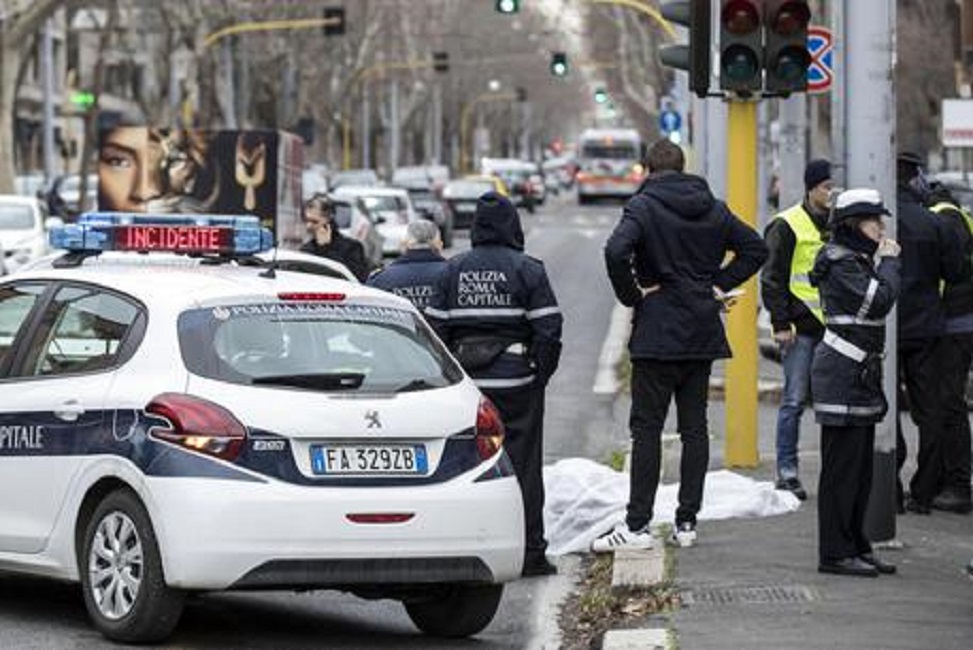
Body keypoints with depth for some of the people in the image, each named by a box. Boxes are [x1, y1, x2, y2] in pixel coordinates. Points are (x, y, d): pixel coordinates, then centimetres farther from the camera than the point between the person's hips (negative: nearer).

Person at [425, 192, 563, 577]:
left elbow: (436, 328, 6)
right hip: (516, 383, -3)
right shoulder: (527, 270, -5)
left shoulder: (453, 270, 6)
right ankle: (529, 552, 0)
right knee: (522, 463, 0)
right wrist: (541, 373, 3)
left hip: (467, 382, 3)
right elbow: (547, 329, -8)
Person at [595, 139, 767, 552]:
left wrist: (631, 296, -11)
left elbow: (616, 251, -25)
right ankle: (687, 522, 11)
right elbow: (756, 248, 14)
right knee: (694, 427, 9)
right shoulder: (713, 209, 9)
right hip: (702, 334, 5)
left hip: (657, 334, -5)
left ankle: (637, 524, -6)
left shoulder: (644, 205, -8)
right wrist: (719, 284, 9)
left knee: (647, 427, -3)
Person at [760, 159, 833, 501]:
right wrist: (781, 323, -12)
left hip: (833, 326, 6)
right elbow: (772, 277, -6)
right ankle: (787, 472, 1)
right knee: (795, 399, -4)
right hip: (801, 327, -6)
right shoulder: (787, 226, -5)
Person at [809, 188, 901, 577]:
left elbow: (880, 302, 17)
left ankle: (855, 547, 19)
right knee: (842, 466, -7)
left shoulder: (857, 261, 18)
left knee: (860, 468, 13)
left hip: (861, 374, 10)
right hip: (843, 374, -10)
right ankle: (836, 554, -3)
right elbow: (880, 300, -21)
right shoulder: (842, 262, -14)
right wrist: (889, 262, -11)